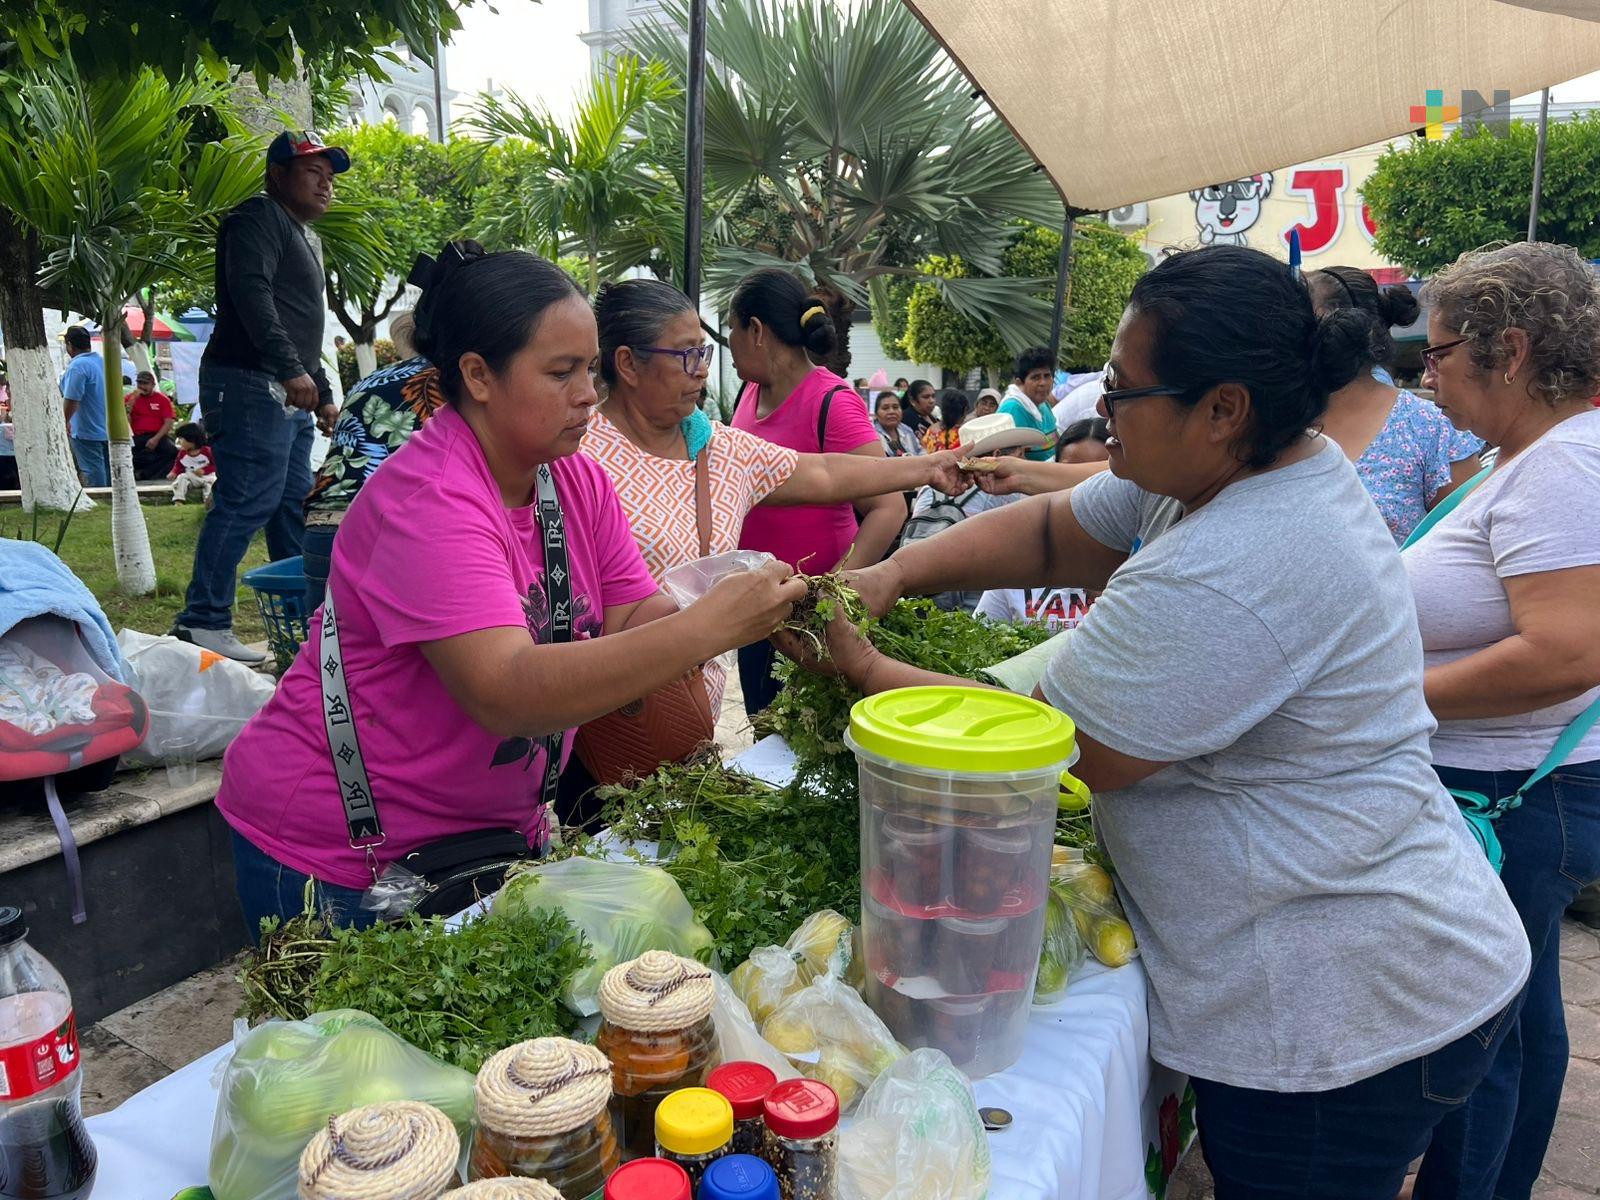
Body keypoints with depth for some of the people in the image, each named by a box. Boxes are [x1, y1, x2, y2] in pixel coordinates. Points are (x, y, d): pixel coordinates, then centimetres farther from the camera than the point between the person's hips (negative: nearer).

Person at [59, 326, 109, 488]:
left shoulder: (77, 366, -16)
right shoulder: (103, 362, 9)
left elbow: (72, 400, -20)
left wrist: (66, 421, -6)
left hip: (86, 432, -8)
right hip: (108, 430, 8)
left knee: (93, 473, -3)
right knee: (109, 472, 12)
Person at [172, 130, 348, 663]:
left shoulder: (298, 236, 28)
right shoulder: (259, 217, -3)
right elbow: (251, 294, -19)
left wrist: (323, 394, 29)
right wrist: (292, 370, -27)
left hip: (290, 395, 10)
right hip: (251, 384, -10)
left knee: (294, 506, 10)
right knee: (248, 501, -14)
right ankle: (203, 623, -12)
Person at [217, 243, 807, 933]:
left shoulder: (580, 484, 0)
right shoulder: (428, 502, -25)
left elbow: (638, 623, -8)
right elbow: (507, 693, -37)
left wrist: (756, 620, -27)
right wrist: (711, 624, -40)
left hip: (495, 826, 7)